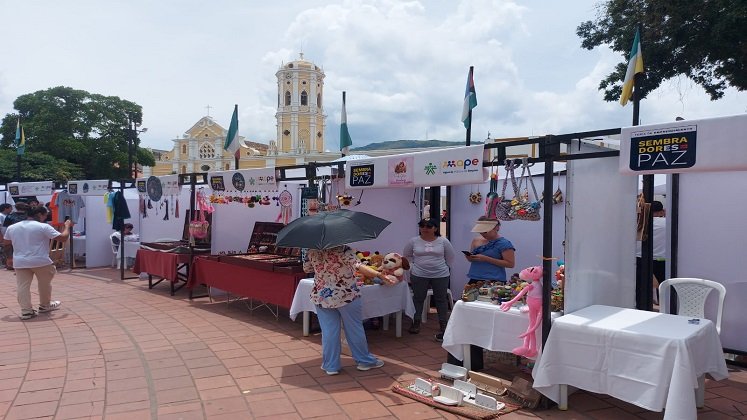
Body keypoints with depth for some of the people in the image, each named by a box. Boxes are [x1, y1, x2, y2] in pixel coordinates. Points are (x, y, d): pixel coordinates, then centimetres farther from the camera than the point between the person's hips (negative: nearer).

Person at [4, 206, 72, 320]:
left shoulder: (11, 228, 7)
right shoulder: (43, 227, -10)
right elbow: (63, 238, -12)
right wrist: (67, 226, 4)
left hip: (20, 262, 4)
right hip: (40, 261, -3)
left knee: (23, 287, 6)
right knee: (44, 284, 16)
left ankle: (26, 311, 3)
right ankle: (45, 305, 29)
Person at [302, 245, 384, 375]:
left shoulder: (312, 251, -2)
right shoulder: (342, 249, -18)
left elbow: (306, 268, 13)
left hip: (321, 297, 4)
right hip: (346, 296, -3)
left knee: (328, 331, 10)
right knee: (354, 329, 11)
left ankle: (330, 365, 17)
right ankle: (364, 361, 25)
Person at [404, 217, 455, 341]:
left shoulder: (443, 241, -3)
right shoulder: (413, 241, -2)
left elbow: (450, 258, 9)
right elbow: (406, 256, 11)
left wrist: (440, 266, 10)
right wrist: (412, 267, 5)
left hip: (441, 276, 0)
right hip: (419, 276, 0)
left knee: (441, 299, 6)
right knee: (418, 298, 8)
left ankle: (443, 326, 15)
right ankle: (416, 323, 22)